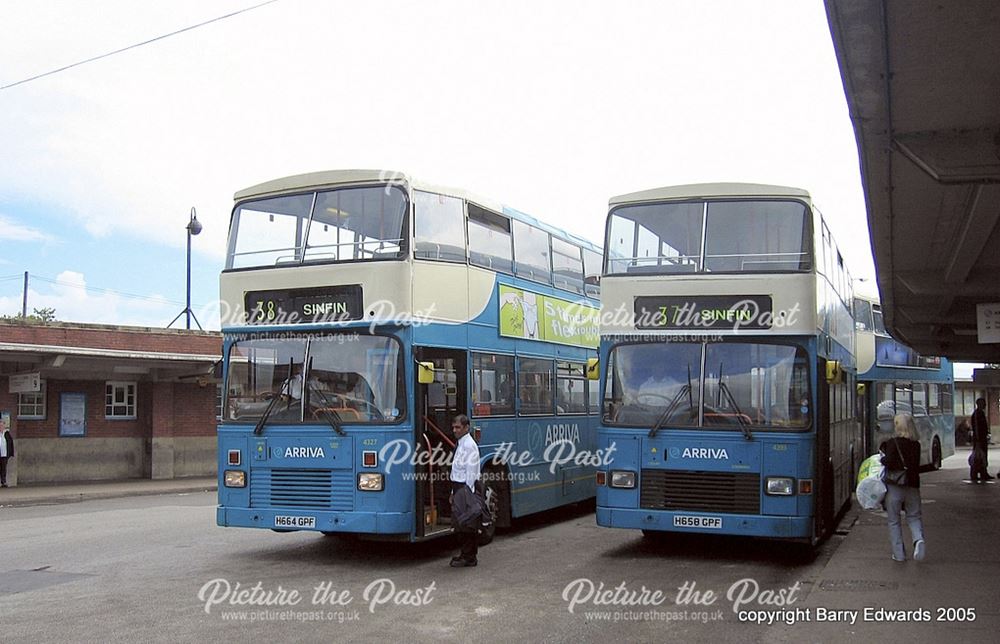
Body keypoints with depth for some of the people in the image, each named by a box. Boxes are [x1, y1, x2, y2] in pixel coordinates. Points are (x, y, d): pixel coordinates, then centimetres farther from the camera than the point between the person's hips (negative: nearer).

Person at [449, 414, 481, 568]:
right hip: (458, 487, 9)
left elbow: (471, 472, -17)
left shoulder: (469, 445, -13)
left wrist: (467, 493, -20)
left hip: (466, 487, -9)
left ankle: (469, 557, 1)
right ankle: (465, 554, 20)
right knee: (459, 522, 12)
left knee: (467, 523, -5)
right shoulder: (460, 444, 16)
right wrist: (454, 491, 17)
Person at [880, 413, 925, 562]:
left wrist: (881, 459, -1)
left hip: (894, 486, -4)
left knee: (894, 521, 8)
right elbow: (915, 465, 7)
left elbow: (889, 463, -19)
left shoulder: (892, 443, -12)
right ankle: (918, 539, -11)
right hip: (912, 486, 4)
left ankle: (899, 554, 9)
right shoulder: (916, 445, 4)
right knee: (914, 517, 17)